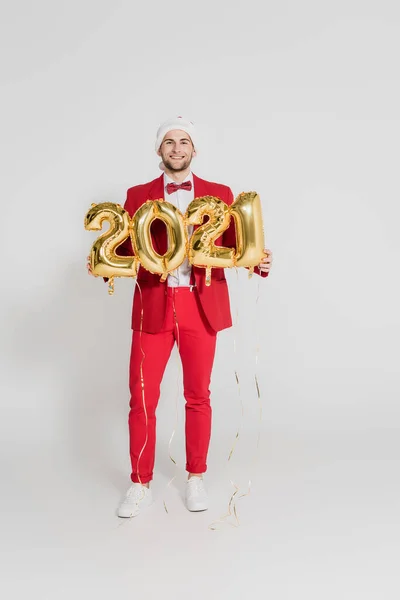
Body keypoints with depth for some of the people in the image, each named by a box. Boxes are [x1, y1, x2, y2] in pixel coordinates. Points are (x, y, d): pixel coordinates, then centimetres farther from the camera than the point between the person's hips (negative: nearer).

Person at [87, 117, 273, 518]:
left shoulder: (219, 194, 8)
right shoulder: (138, 195, 9)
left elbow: (236, 246, 4)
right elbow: (124, 249, 5)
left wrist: (259, 262, -15)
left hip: (201, 307, 0)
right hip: (153, 307, 0)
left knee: (198, 396, 9)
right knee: (142, 398, 1)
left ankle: (196, 479, 26)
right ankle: (140, 485, 18)